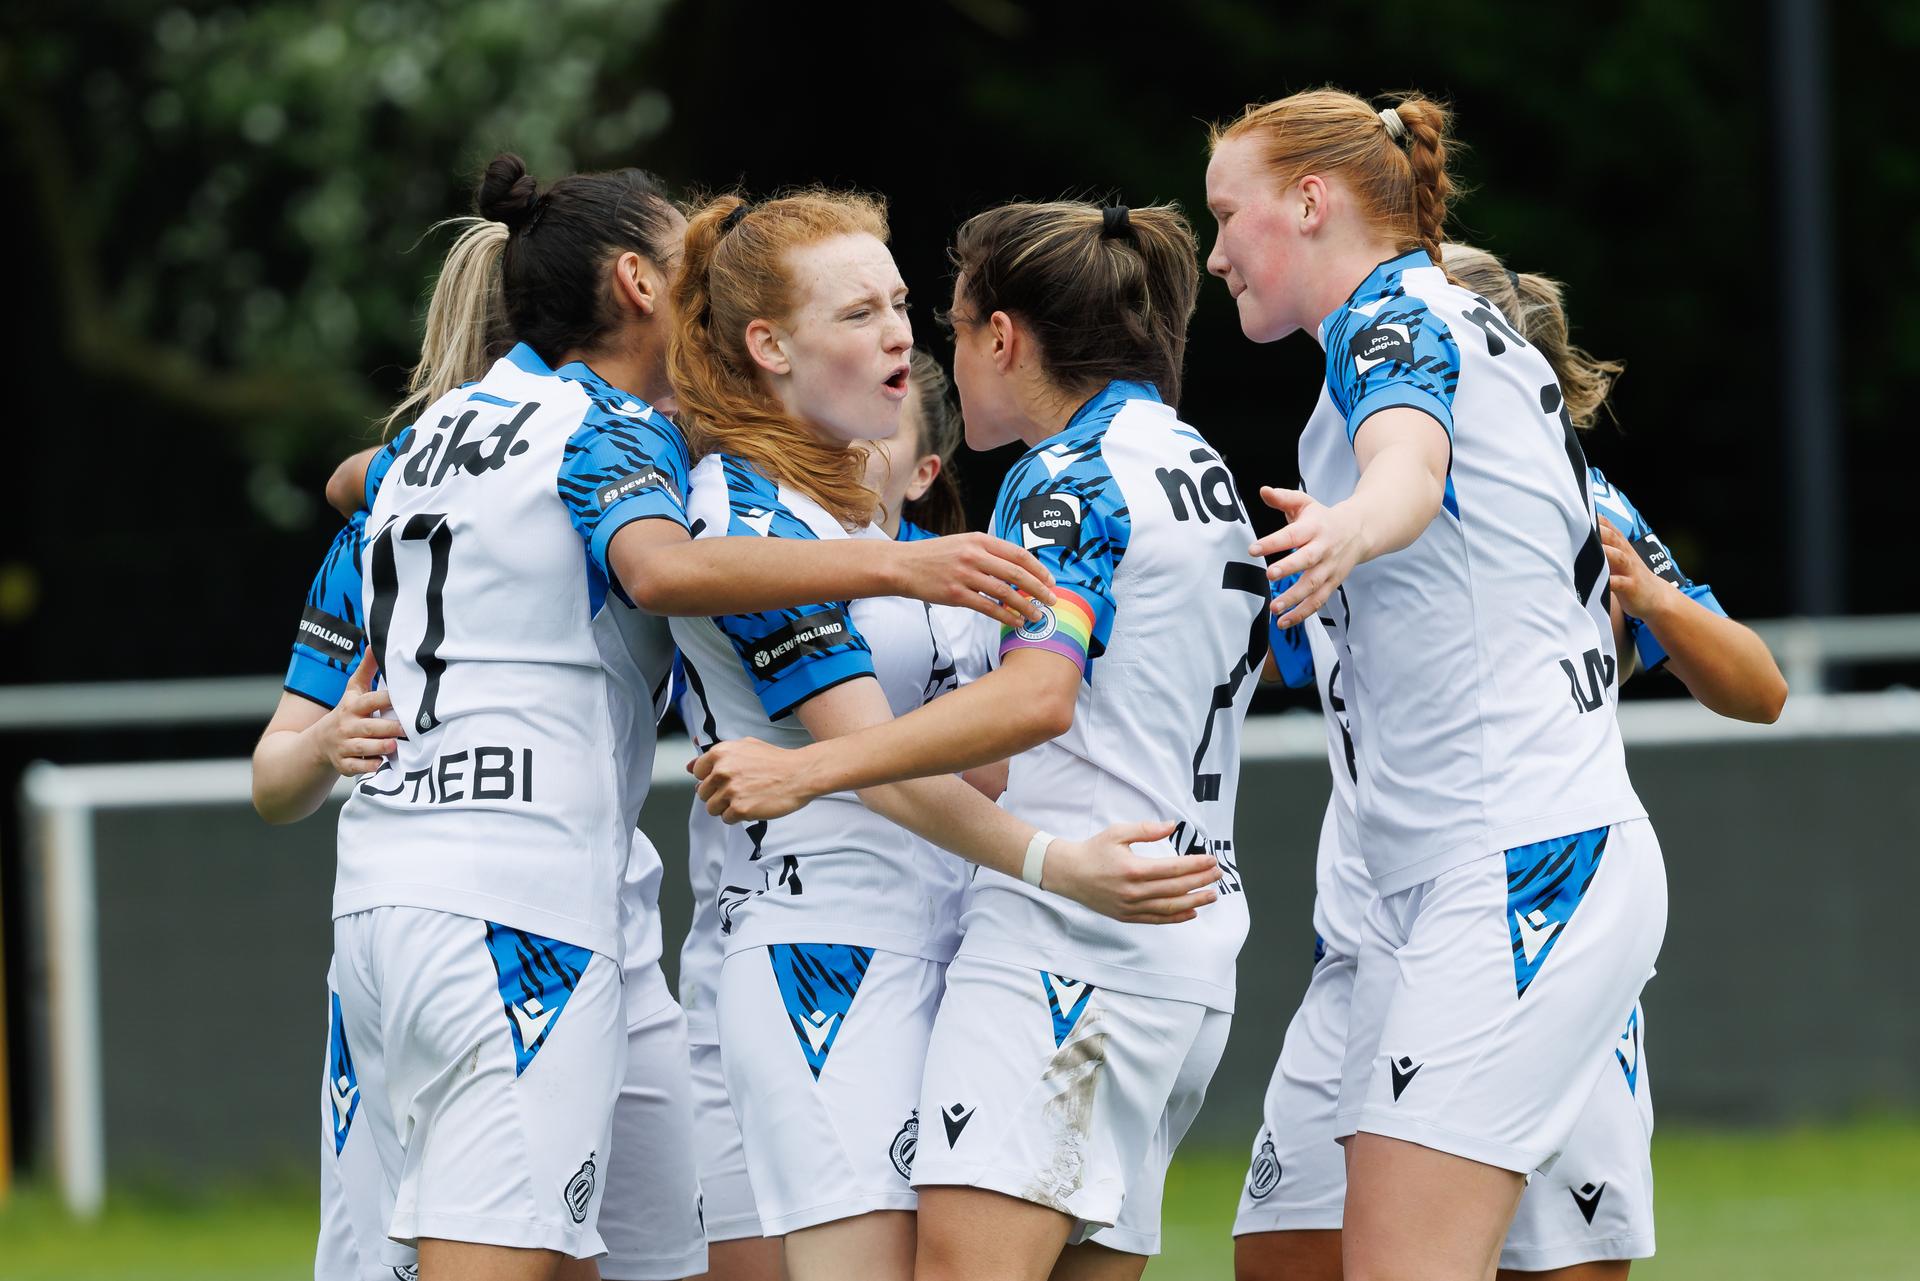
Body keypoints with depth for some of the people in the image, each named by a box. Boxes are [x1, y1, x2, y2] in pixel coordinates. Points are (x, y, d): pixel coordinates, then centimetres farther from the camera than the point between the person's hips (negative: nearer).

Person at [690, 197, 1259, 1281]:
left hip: (1068, 937, -10)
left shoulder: (1071, 475, -8)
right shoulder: (1202, 469, 20)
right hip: (1195, 956, 10)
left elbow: (1039, 694, -24)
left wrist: (809, 770, -26)